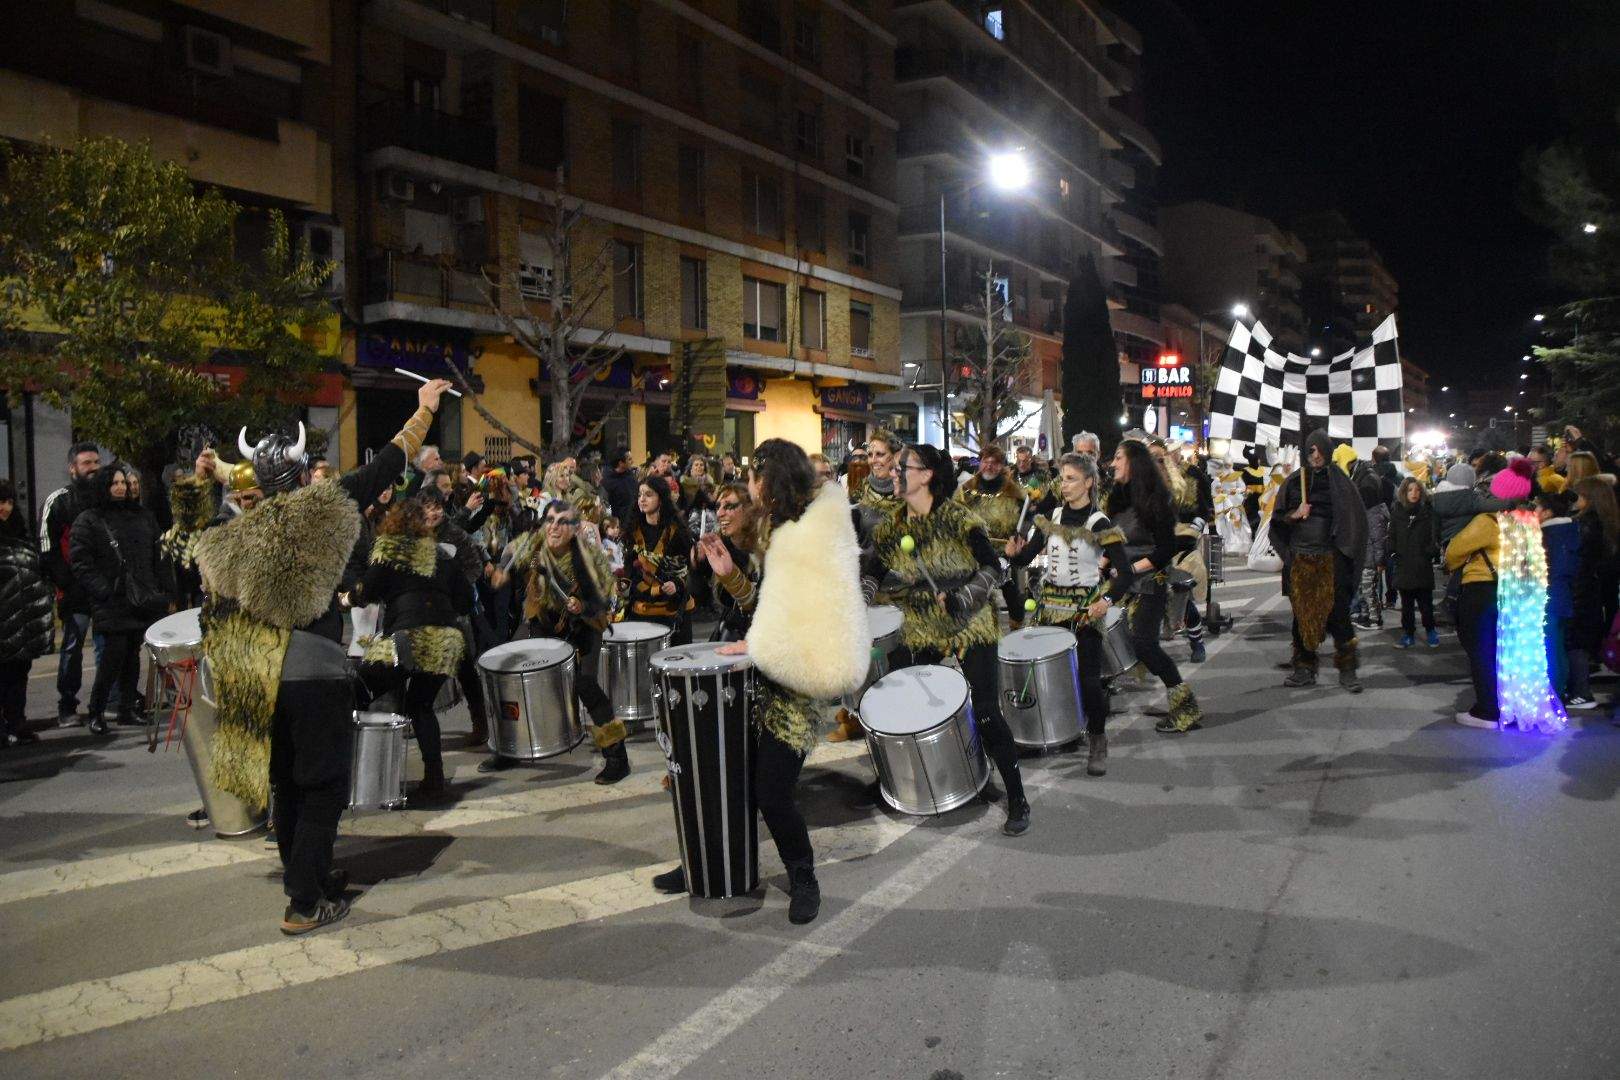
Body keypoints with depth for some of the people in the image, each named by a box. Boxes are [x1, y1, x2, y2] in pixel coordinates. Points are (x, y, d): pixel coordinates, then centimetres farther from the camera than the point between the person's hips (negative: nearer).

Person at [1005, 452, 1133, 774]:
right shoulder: (1050, 518, 4)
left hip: (1085, 609, -5)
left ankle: (1097, 741, 15)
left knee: (1088, 679, -6)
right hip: (1050, 604, 5)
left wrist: (1108, 600, -30)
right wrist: (1014, 553, -16)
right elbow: (1025, 557, 7)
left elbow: (1125, 572, -13)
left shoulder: (1100, 524, -11)